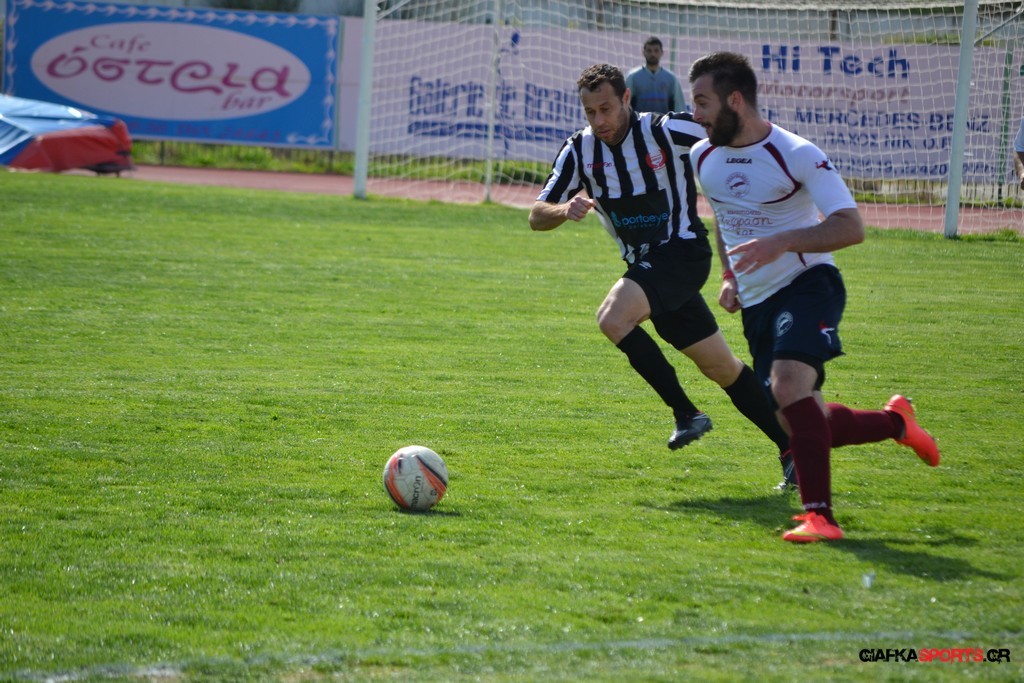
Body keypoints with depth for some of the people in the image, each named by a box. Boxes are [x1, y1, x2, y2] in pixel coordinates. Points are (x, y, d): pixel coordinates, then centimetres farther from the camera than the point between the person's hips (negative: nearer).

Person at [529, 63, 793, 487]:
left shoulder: (666, 131, -15)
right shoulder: (579, 150, 0)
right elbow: (537, 217, -3)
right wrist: (565, 210, -23)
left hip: (683, 250, -6)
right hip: (647, 263, 6)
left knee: (612, 318, -28)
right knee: (722, 368, 10)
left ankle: (685, 412, -16)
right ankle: (792, 451, 20)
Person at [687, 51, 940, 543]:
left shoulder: (795, 154, -16)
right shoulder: (702, 157, 4)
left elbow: (851, 226, -21)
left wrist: (783, 243, -32)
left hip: (808, 285, -7)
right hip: (756, 302, 7)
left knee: (788, 386, -31)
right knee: (804, 427, 6)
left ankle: (818, 514, -29)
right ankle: (895, 421, 33)